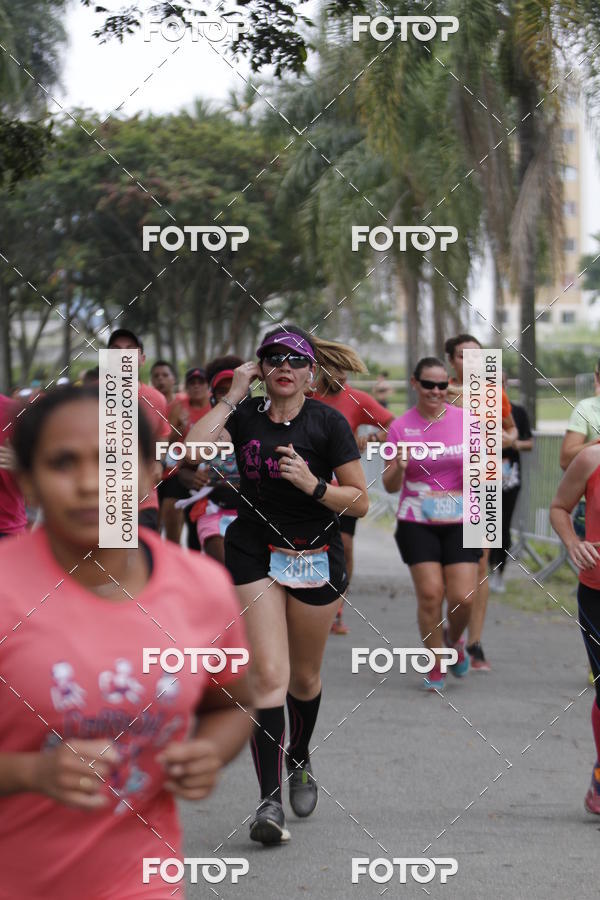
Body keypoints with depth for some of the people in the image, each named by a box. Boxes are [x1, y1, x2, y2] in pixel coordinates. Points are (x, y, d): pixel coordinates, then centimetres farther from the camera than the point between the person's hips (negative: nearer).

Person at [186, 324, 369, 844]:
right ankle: (269, 799, -16)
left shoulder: (328, 422, -6)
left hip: (316, 558, 0)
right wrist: (234, 396, -12)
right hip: (255, 554, 0)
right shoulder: (245, 416, 0)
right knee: (269, 674, -14)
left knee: (304, 677, 15)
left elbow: (360, 501, -6)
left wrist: (312, 484, -22)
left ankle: (299, 762, 44)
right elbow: (193, 449, -18)